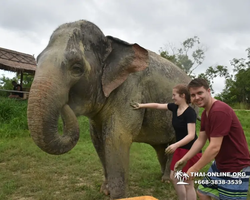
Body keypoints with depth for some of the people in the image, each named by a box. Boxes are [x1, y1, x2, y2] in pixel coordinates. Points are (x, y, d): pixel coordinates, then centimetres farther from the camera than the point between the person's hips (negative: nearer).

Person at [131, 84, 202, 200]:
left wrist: (176, 145, -40)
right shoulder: (174, 107, 2)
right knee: (174, 177, 15)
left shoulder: (190, 112, -22)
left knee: (188, 184, 0)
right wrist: (141, 106, 13)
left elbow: (191, 135, -28)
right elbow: (157, 105, 13)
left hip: (191, 151, -9)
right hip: (180, 149, 9)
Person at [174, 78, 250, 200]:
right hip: (220, 165, 9)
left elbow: (215, 147, -28)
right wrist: (184, 160, 2)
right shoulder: (205, 113, 6)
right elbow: (200, 141, 9)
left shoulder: (220, 111, -26)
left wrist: (194, 169, -20)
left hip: (236, 168, -9)